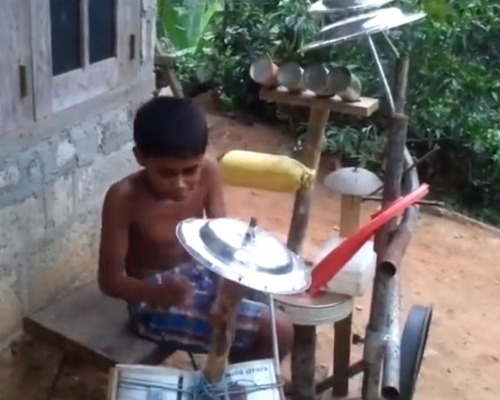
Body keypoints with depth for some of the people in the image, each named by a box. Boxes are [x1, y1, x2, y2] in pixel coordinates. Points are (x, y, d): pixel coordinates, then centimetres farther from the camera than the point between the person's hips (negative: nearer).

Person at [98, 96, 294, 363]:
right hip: (154, 301, -6)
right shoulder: (123, 198, -25)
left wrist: (227, 282, -28)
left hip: (201, 276, 6)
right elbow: (110, 280, -20)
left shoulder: (208, 172, -13)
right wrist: (160, 292, -39)